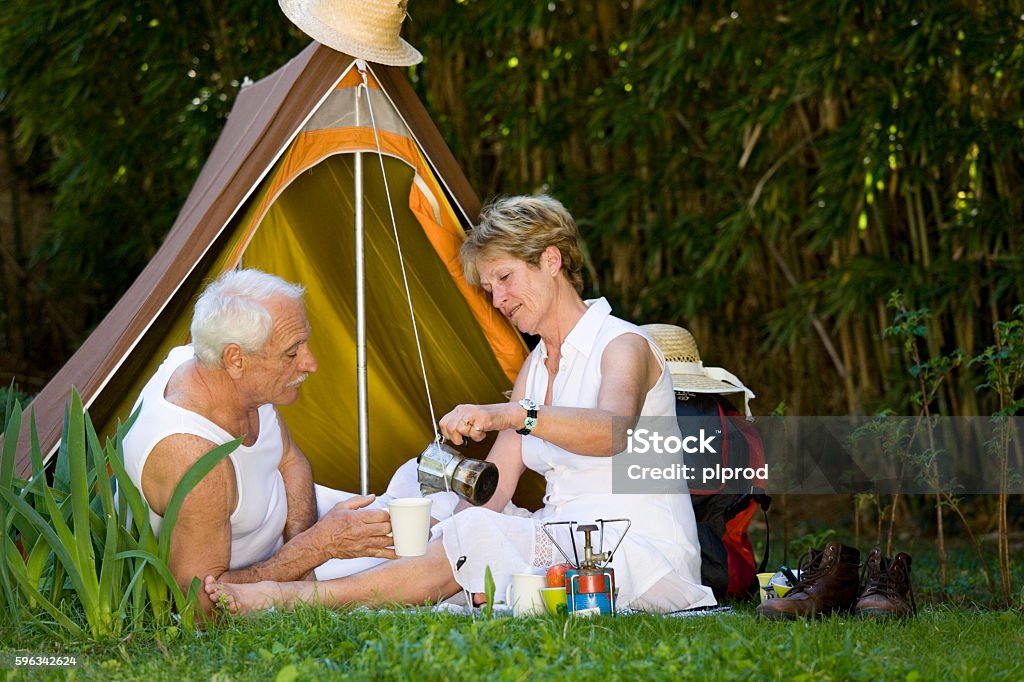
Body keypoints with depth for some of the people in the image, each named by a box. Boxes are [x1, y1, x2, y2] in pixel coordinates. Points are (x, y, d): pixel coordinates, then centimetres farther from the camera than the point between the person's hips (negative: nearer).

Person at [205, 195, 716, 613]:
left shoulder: (624, 345, -9)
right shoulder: (535, 368, 17)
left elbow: (614, 430, -34)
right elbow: (491, 490, 8)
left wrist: (508, 415, -49)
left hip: (642, 556, -8)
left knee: (477, 537, -27)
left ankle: (301, 596, -26)